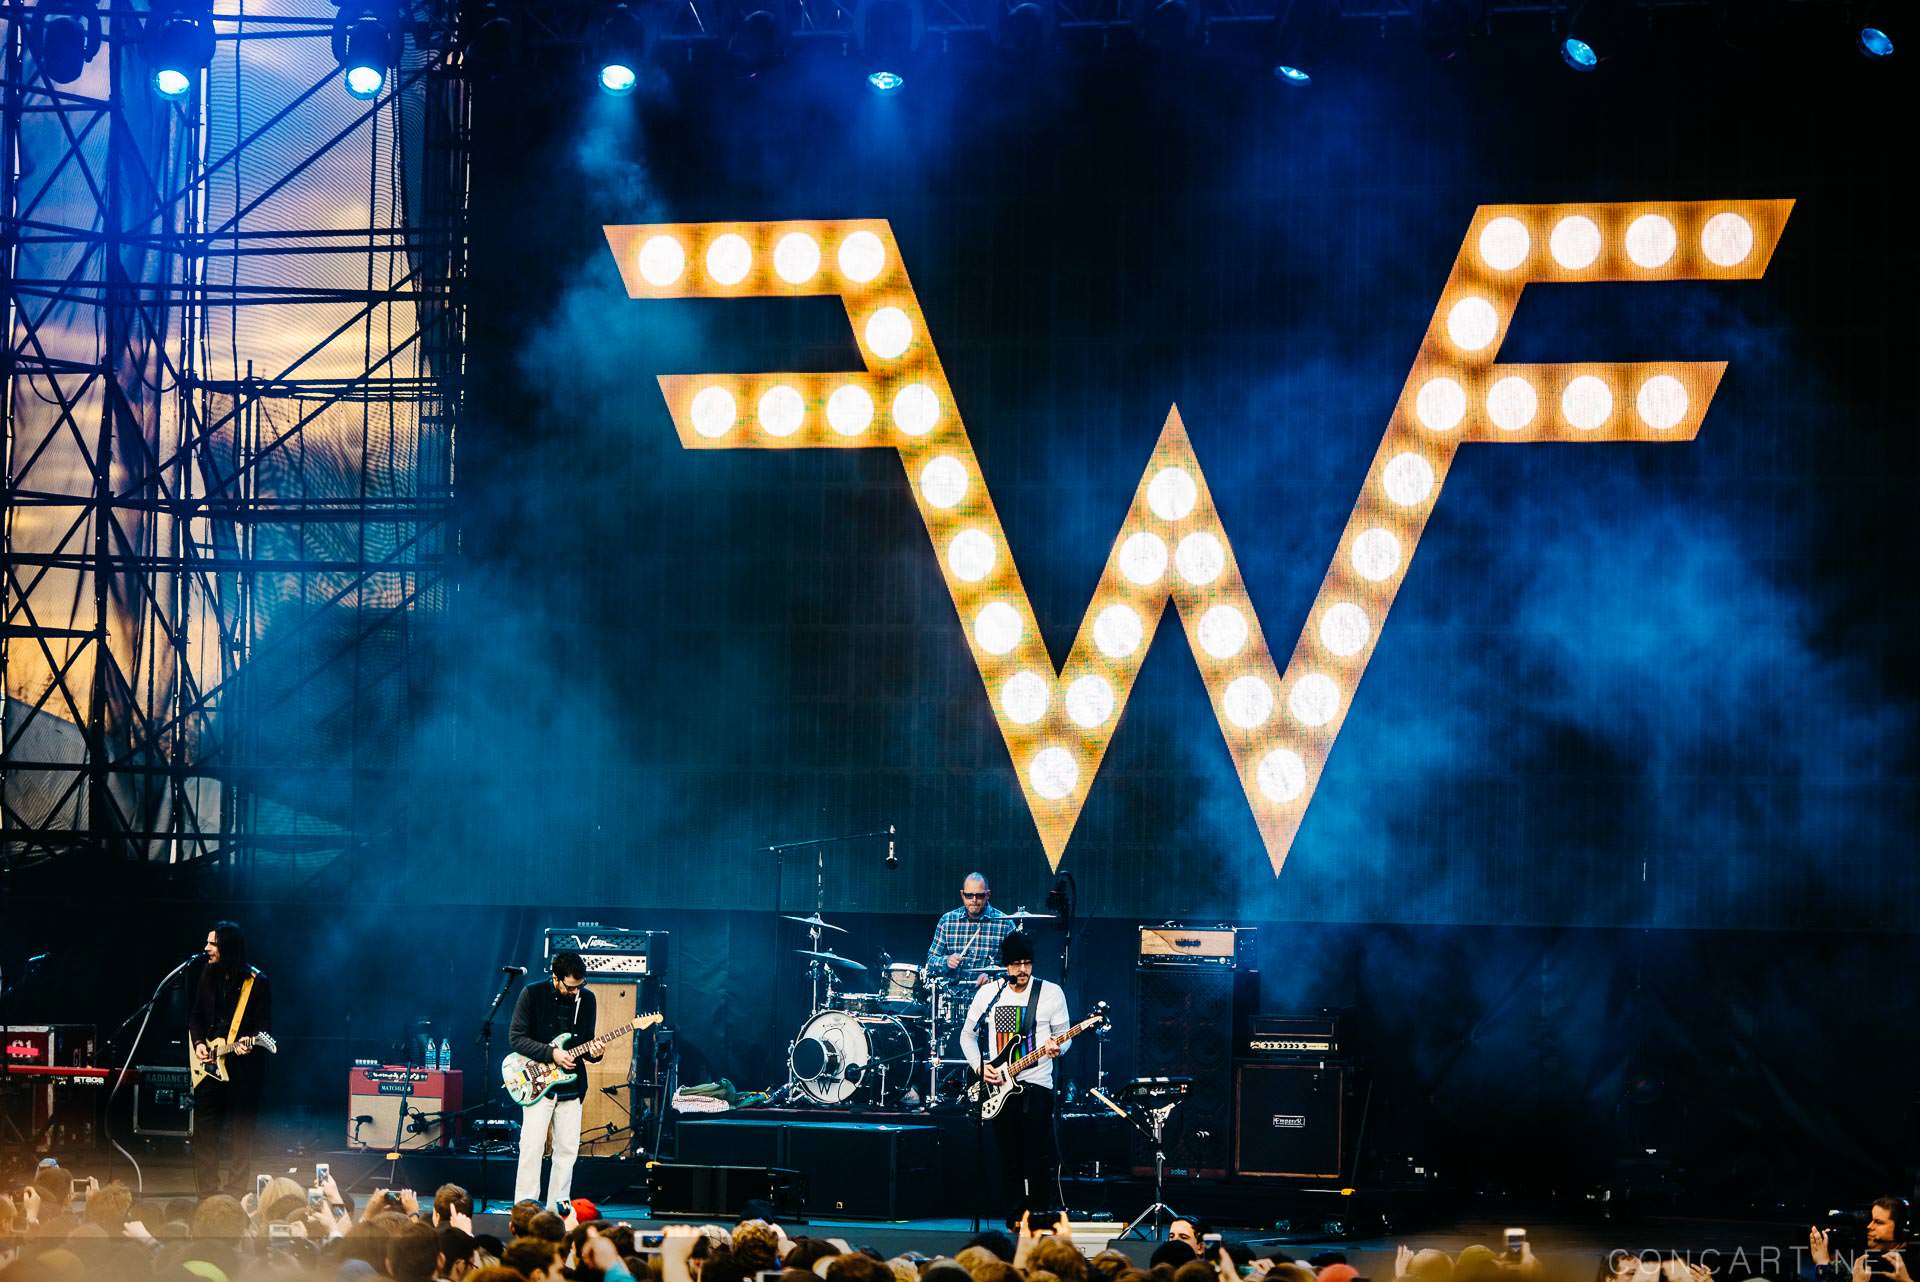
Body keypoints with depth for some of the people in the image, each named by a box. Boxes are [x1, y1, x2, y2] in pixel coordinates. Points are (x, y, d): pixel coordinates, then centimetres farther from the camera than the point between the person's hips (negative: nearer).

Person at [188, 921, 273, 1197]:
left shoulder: (257, 982, -9)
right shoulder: (208, 975, 8)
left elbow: (265, 1026, -8)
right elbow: (196, 1015, 15)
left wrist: (250, 1042, -26)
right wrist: (198, 1043, -1)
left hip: (243, 1067, -5)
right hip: (209, 1064, 5)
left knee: (241, 1133, 0)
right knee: (204, 1131, 5)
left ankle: (236, 1193, 6)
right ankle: (207, 1193, 12)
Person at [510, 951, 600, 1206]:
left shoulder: (586, 999, 7)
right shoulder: (532, 994, -7)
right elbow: (516, 1037, -7)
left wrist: (593, 1051, -7)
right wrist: (551, 1053, -17)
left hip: (571, 1086, 4)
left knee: (567, 1151, 3)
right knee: (532, 1148, -9)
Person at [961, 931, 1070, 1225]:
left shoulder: (1050, 992, 2)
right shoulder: (988, 993, 7)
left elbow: (1063, 1034, 5)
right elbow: (967, 1035, 14)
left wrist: (1056, 1047, -19)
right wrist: (980, 1066, -1)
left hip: (1036, 1082, -3)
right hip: (997, 1086, 3)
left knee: (1039, 1158, -10)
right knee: (1009, 1159, 5)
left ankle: (1041, 1216, -3)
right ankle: (1016, 1215, 12)